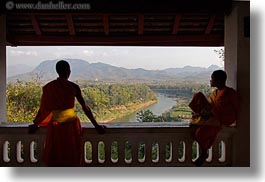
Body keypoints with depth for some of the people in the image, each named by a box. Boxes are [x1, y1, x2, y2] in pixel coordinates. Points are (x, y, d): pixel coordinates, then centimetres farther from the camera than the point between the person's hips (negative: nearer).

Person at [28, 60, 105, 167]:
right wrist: (96, 126, 4)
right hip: (71, 126, -1)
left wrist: (35, 125, 19)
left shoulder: (48, 87, -2)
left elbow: (43, 108, 4)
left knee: (54, 161, 14)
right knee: (71, 161, 13)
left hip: (55, 128, 2)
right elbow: (85, 108, -4)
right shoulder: (73, 87, -7)